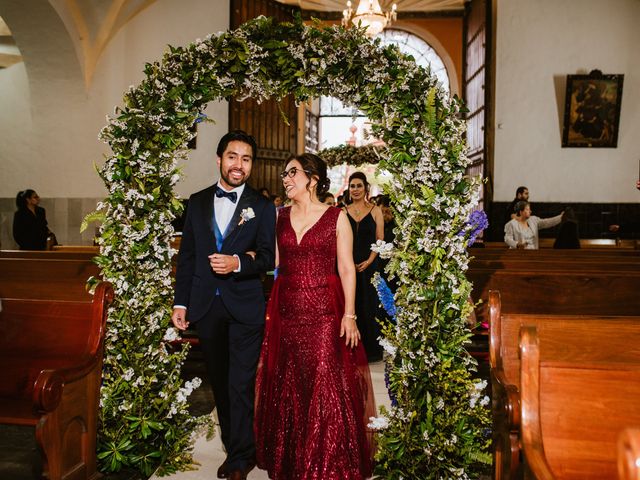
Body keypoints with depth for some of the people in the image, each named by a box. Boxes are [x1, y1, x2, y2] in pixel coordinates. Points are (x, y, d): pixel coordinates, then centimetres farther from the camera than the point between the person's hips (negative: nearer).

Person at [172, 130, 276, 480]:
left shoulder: (262, 207, 0)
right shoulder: (197, 202, 9)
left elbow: (268, 257, -3)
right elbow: (187, 255, 9)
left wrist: (239, 263, -22)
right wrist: (180, 302, 6)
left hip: (245, 308, -3)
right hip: (205, 306, 4)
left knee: (241, 385, 0)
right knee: (220, 383, 14)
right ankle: (234, 447, 30)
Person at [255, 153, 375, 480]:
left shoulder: (336, 217, 0)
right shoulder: (279, 217, 10)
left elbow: (347, 268, -3)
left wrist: (349, 315, -10)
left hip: (324, 310, -3)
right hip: (285, 311, 4)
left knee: (326, 385, -2)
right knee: (287, 385, 9)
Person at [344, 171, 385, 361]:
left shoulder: (375, 211, 3)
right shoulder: (343, 212, 7)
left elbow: (380, 239, 0)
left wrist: (369, 261, -12)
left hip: (369, 265, -1)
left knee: (369, 306, 2)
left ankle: (371, 349, 14)